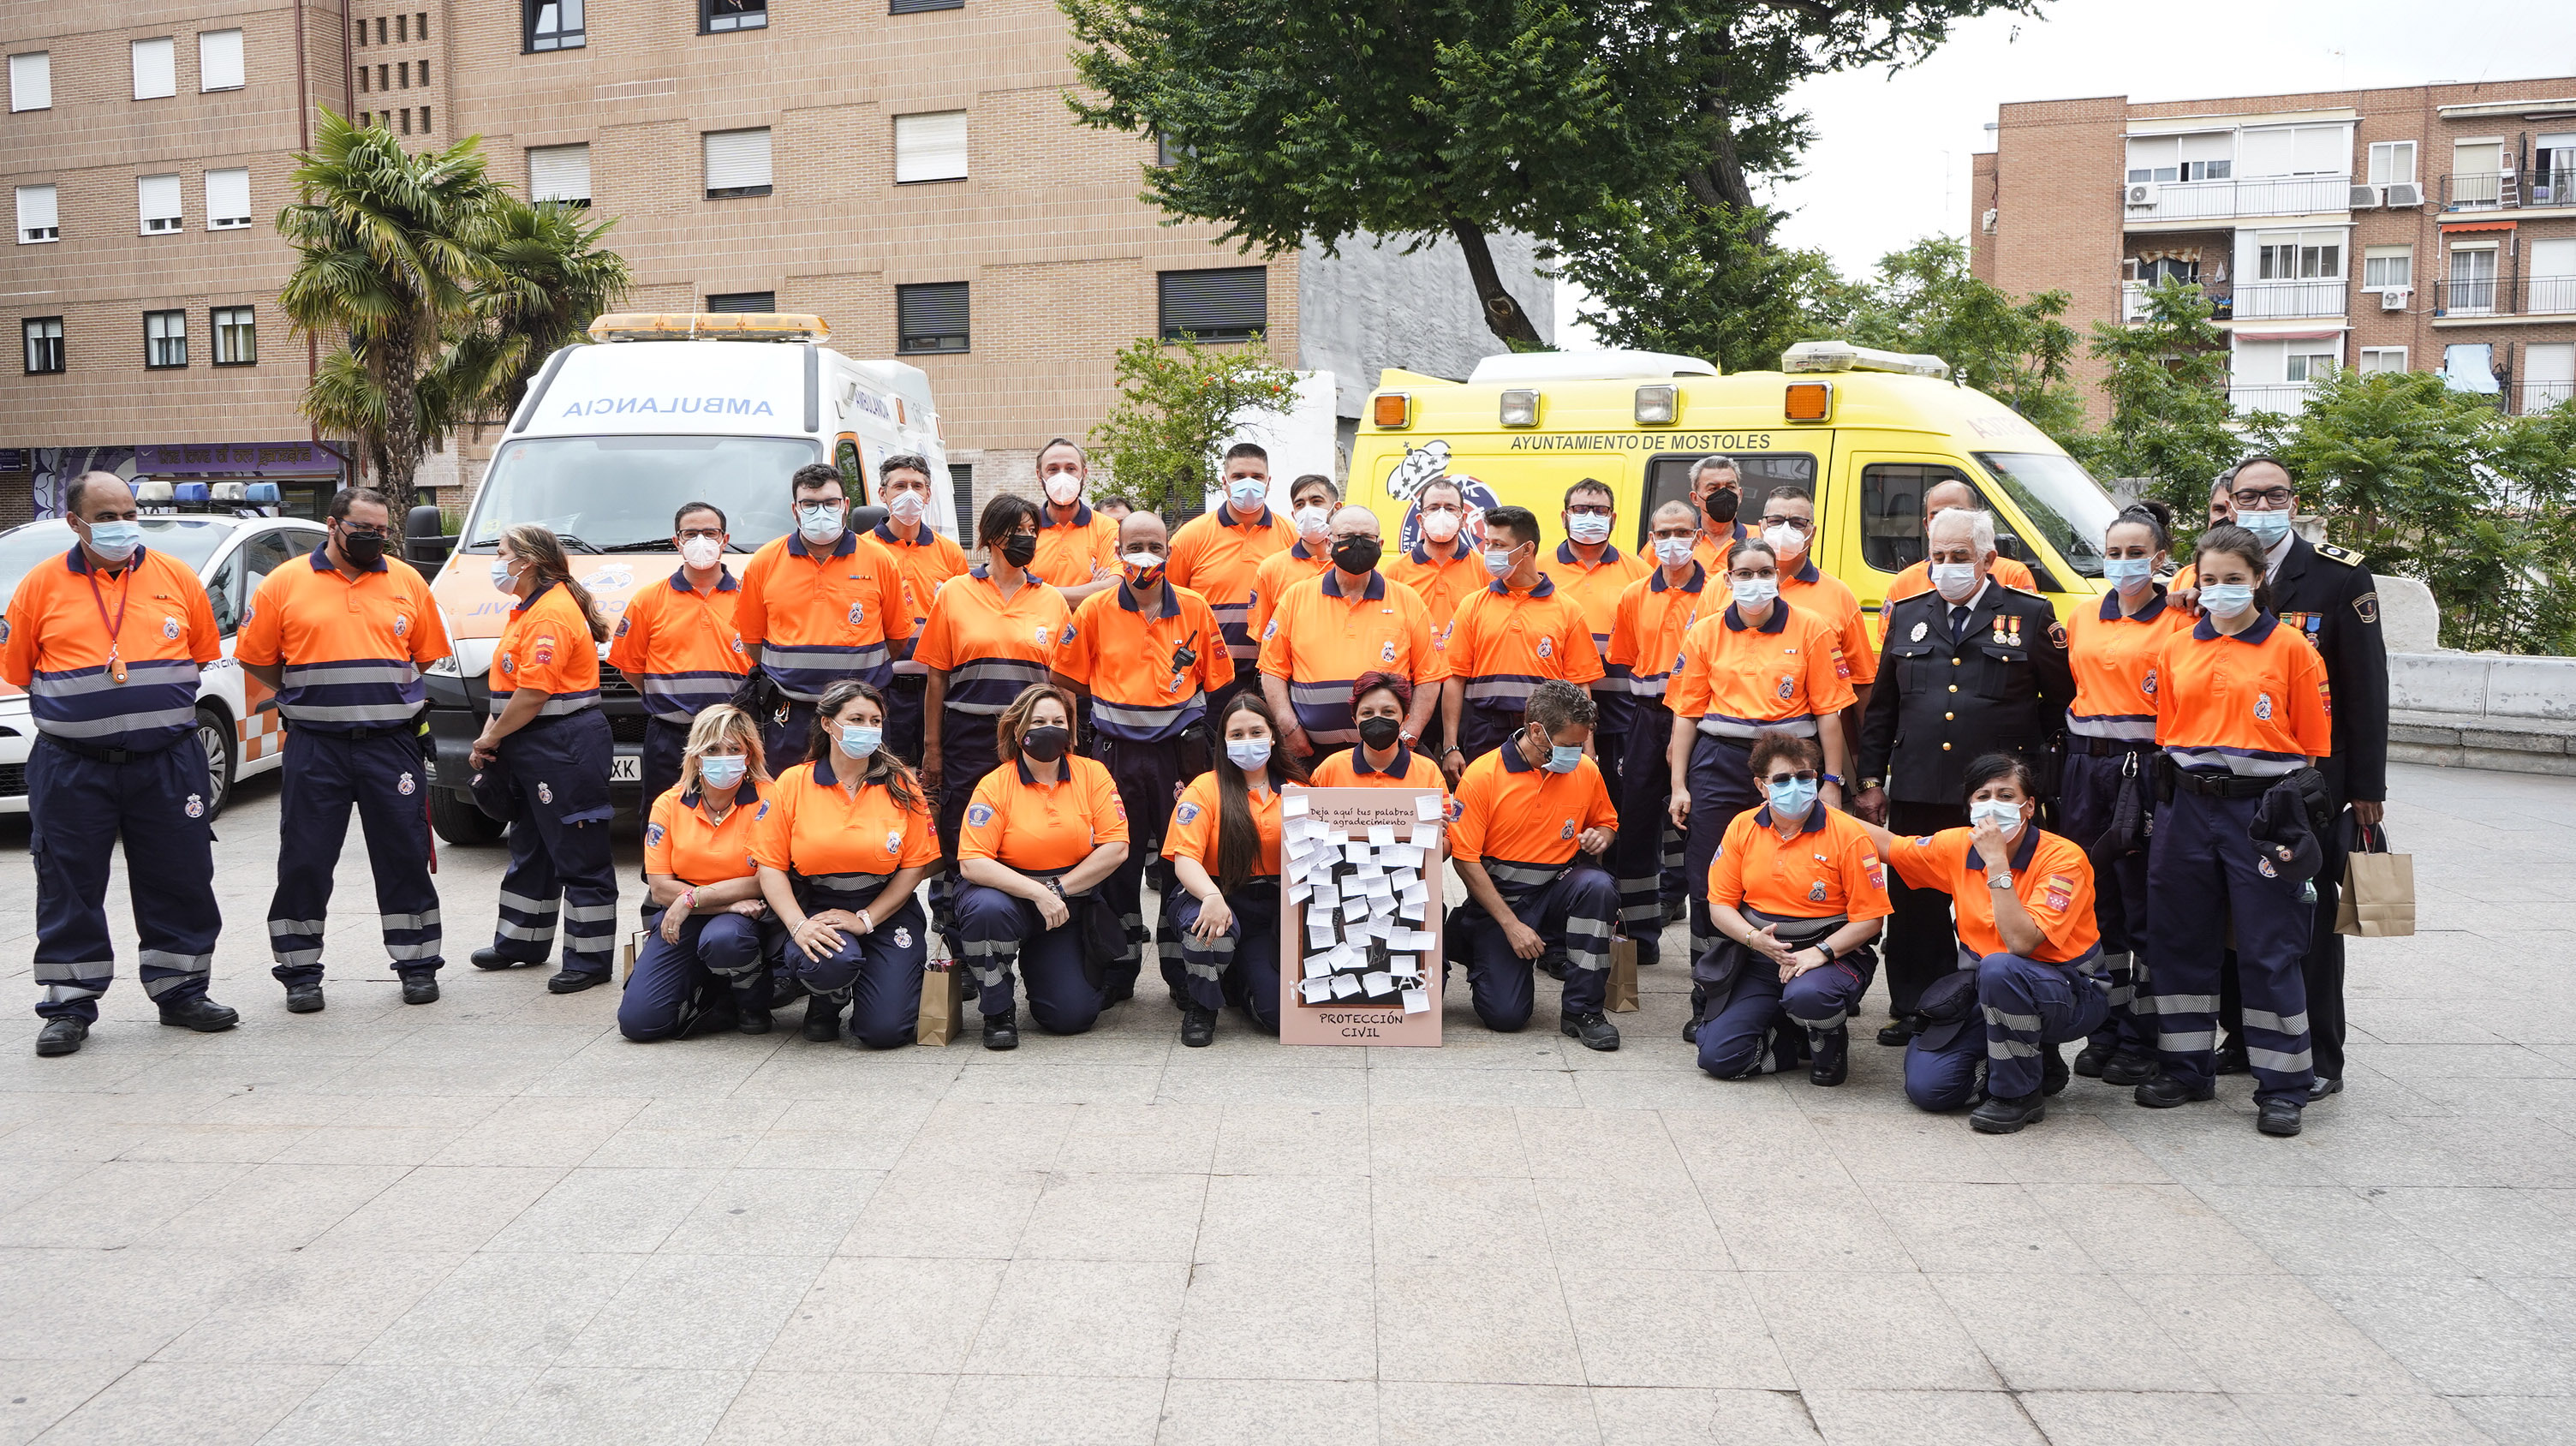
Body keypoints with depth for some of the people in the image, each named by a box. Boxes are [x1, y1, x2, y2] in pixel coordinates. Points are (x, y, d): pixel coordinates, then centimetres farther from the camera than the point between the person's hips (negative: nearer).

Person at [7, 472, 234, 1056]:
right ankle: (69, 1007, 15)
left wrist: (152, 703, 8)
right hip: (72, 768, -1)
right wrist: (78, 707, 1)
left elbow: (200, 654, 13)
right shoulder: (42, 584, 1)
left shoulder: (177, 577, 5)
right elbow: (17, 669, 5)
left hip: (167, 762, 1)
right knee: (70, 888, 4)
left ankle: (180, 992, 20)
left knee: (180, 880, 6)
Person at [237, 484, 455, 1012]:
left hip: (391, 745, 1)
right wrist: (312, 695, 5)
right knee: (304, 861, 4)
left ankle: (417, 965, 16)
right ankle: (300, 973, 16)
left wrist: (386, 694, 10)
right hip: (314, 749, -1)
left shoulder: (407, 582, 7)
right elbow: (255, 657, 6)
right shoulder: (285, 583, 2)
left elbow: (426, 654, 16)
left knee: (405, 858, 5)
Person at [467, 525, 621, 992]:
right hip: (530, 751, 11)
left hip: (564, 749, -11)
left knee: (578, 857, -4)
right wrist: (489, 738, 8)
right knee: (530, 849, 21)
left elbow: (532, 695, -22)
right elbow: (508, 687, 19)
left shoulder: (550, 615, -18)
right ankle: (521, 942, 34)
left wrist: (490, 738, -10)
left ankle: (590, 958, 1)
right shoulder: (527, 610, 16)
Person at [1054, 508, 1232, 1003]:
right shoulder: (1095, 610, 1)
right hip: (1115, 752, 0)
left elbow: (1216, 682, 8)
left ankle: (1182, 971, 16)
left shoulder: (1195, 608, 3)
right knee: (1117, 860, 6)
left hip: (1179, 750, 0)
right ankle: (1118, 972, 20)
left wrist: (1205, 751, 3)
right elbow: (1070, 681, 8)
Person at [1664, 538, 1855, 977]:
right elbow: (1687, 712, 7)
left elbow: (1828, 710, 1)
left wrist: (1832, 783, -3)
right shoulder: (1704, 633, 7)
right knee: (1708, 883, 1)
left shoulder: (1811, 630, 3)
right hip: (1719, 763, 1)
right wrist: (1678, 785, 3)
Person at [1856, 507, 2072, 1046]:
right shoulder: (1908, 616, 13)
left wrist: (2026, 756, 2)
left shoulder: (2031, 615, 3)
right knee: (1916, 905, 8)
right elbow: (1881, 707, 15)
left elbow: (2063, 699, 6)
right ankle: (1912, 1012, 19)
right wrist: (1872, 781, 11)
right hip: (1916, 794, 3)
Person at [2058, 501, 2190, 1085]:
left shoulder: (2178, 622, -3)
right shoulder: (2081, 620, 13)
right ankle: (2105, 1031, 19)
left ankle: (2143, 1041, 7)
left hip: (2145, 772, -5)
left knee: (2146, 907, -1)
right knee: (2096, 902, 10)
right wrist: (2067, 765, 14)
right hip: (2086, 768, 5)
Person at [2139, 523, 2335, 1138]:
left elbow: (2314, 742, -1)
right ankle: (2184, 1069, 22)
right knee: (2182, 940, 9)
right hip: (2188, 805, 4)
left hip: (2262, 809, -4)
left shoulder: (2290, 647, -1)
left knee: (2269, 949, -1)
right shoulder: (2177, 649, 10)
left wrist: (2297, 814, -6)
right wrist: (2163, 805, 9)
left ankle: (2282, 1086, 8)